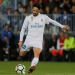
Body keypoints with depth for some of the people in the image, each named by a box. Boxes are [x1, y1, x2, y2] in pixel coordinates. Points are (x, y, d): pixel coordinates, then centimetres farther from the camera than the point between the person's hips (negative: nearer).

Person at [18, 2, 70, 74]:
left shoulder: (44, 17, 3)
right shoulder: (28, 18, 1)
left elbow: (52, 21, 18)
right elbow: (23, 29, 5)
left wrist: (62, 26, 19)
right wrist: (20, 40, 0)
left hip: (38, 40, -1)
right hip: (29, 39, 1)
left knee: (36, 55, -25)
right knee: (21, 54, 8)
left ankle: (32, 67, -42)